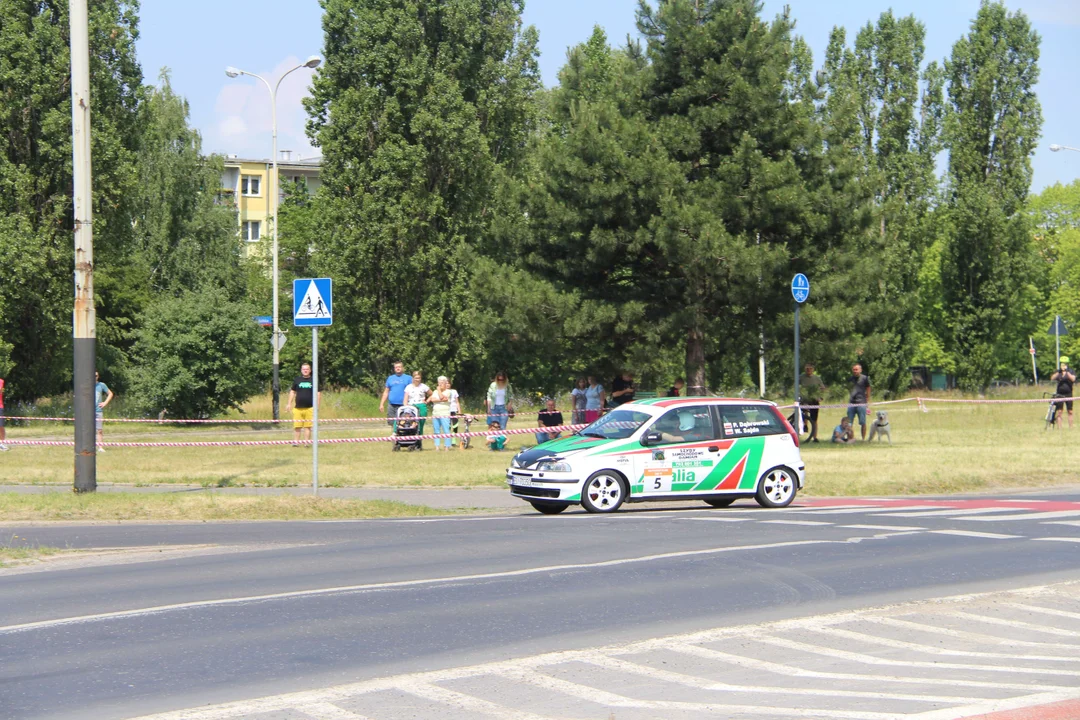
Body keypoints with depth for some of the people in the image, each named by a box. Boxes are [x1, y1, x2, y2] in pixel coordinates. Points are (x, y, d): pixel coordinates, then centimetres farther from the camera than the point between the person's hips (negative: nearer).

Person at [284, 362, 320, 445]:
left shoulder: (313, 380, 7)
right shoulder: (297, 380, 11)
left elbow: (318, 393, 10)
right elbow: (292, 392, 16)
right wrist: (289, 403, 9)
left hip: (309, 408, -1)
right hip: (298, 407, 1)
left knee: (308, 426, -1)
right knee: (297, 426, -2)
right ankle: (296, 441, 4)